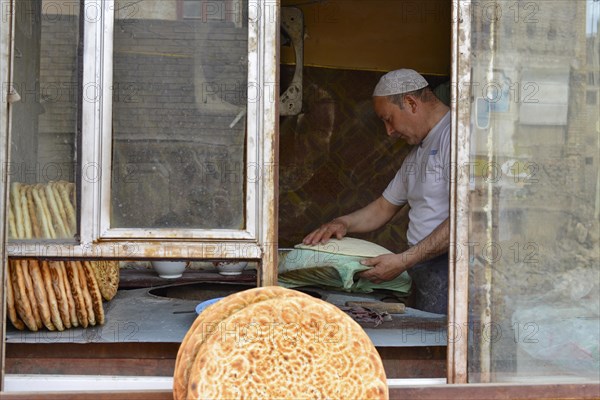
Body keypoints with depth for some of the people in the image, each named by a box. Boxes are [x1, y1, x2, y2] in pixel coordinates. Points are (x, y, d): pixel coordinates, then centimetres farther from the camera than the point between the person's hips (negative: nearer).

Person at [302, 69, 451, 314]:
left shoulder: (455, 136, -9)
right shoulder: (417, 153, 23)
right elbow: (384, 207, 29)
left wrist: (403, 261, -17)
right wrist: (343, 223, 10)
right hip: (423, 272, 8)